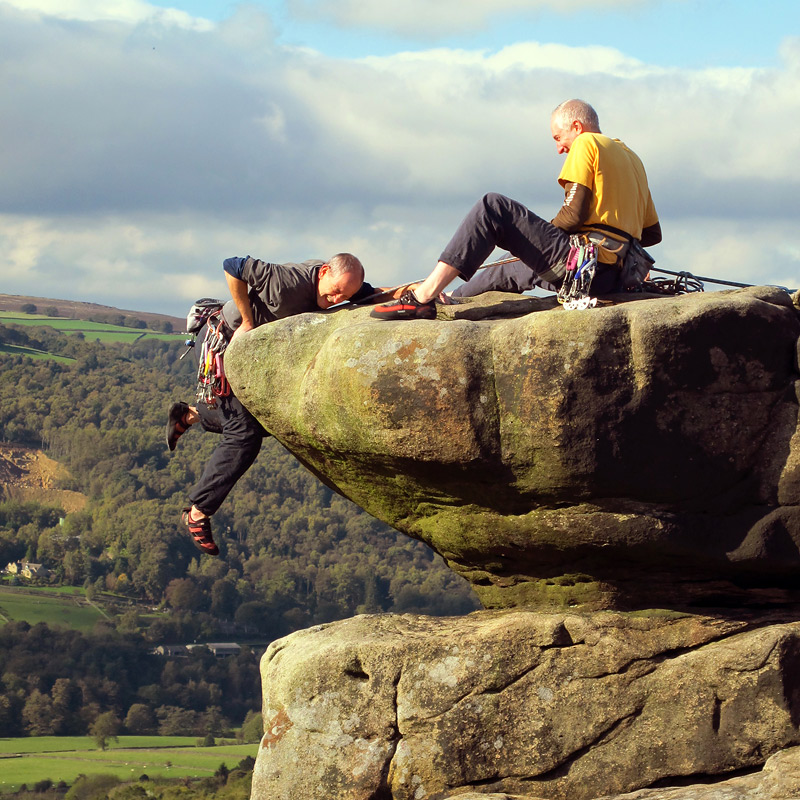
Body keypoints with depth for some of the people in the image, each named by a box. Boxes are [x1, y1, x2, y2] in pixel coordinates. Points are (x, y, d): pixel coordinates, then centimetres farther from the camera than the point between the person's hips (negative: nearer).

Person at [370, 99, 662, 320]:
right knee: (507, 273, 30)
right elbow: (653, 233, 27)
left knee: (492, 208, -10)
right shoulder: (633, 159, 28)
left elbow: (574, 214, -12)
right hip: (610, 276, 10)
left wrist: (540, 238, 5)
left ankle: (423, 297, -20)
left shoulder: (586, 144, 1)